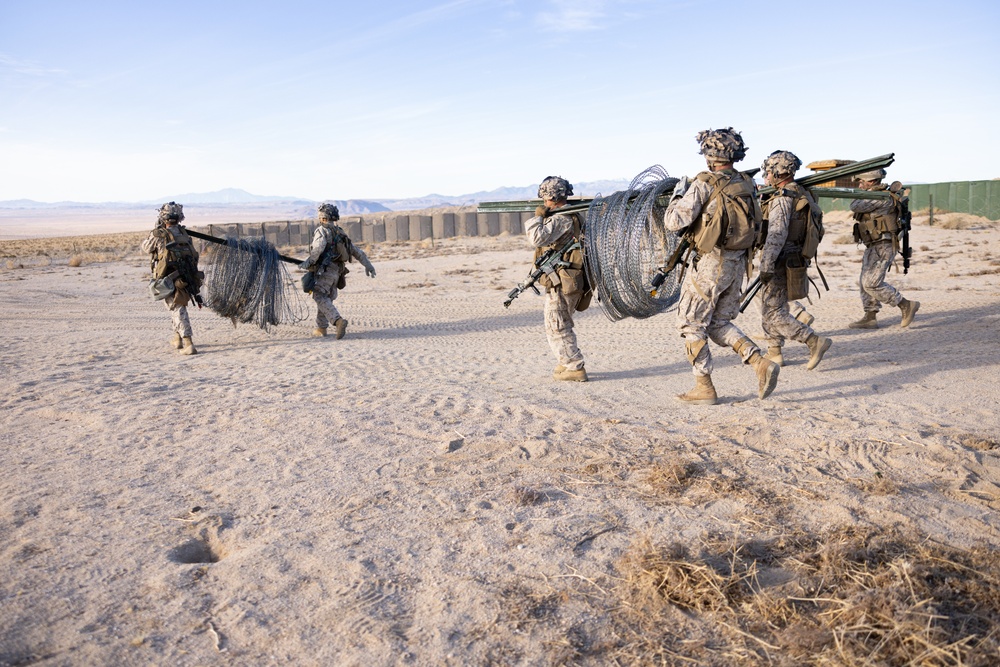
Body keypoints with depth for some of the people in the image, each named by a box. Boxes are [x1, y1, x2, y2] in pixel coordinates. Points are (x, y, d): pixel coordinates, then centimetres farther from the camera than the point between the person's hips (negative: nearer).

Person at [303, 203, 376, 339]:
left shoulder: (322, 230, -4)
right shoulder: (340, 233, 19)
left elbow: (318, 248, -23)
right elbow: (357, 251, 20)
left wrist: (308, 262, -15)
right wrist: (368, 265, 24)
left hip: (326, 270, -8)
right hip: (338, 272, 8)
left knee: (320, 298, -10)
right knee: (326, 299, 16)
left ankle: (339, 321, -27)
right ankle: (321, 328, 20)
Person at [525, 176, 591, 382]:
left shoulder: (562, 218, -17)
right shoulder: (571, 216, 16)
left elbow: (538, 238, -26)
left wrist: (538, 217, -11)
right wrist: (541, 218, 14)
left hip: (561, 284, -10)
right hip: (567, 282, 10)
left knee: (556, 328, -3)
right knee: (561, 326, 20)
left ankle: (575, 369, 0)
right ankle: (567, 364, 28)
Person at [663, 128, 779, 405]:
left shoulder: (704, 185, -14)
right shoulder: (747, 185, 7)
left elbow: (674, 222, -17)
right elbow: (755, 224, 17)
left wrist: (678, 195, 2)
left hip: (710, 264, -7)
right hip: (738, 264, 7)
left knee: (691, 324, 6)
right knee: (720, 323, 19)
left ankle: (704, 388, 9)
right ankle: (760, 363, 2)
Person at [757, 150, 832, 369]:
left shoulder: (782, 199, -18)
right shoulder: (802, 194, 12)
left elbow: (777, 235, -26)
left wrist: (766, 266, -27)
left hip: (780, 263, -10)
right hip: (795, 259, 10)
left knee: (773, 314, -7)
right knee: (771, 308, 18)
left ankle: (815, 342, -9)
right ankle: (774, 353, 22)